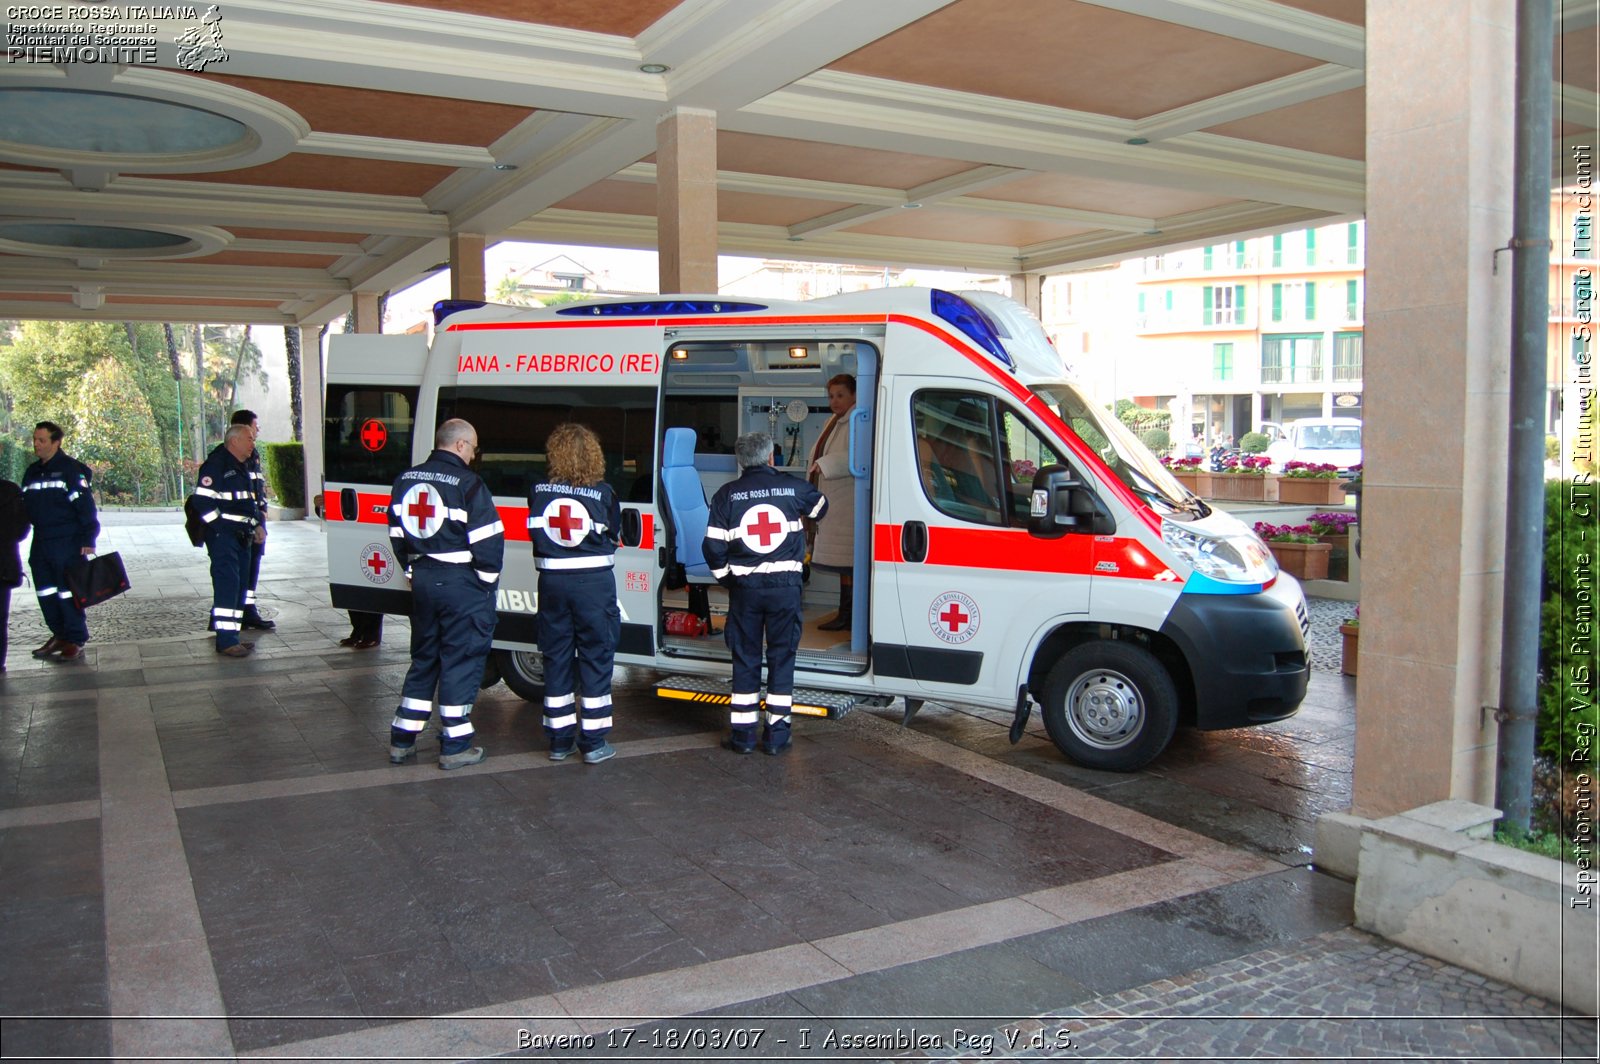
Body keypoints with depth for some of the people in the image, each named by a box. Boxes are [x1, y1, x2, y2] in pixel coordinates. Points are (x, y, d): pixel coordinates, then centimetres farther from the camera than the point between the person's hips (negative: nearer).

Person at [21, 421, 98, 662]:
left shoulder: (71, 469, -10)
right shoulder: (31, 472, 13)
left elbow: (85, 505, -13)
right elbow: (25, 507, 20)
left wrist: (88, 539, -16)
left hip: (68, 543, -7)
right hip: (41, 543, 8)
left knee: (68, 592, -4)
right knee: (45, 593, 11)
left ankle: (75, 641, 3)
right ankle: (59, 635, 24)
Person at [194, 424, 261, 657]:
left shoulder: (242, 467, 19)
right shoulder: (216, 464, -10)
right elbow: (203, 501, -16)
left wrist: (255, 525, 17)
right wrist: (222, 528, -18)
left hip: (242, 536, 10)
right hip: (223, 537, -10)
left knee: (240, 585, 11)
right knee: (227, 584, -12)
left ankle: (231, 636, 18)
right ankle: (226, 641, -11)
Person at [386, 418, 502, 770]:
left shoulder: (406, 480, 9)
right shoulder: (467, 483, -14)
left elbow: (397, 534, 14)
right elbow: (488, 539, -16)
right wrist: (487, 580, -3)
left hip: (423, 581, 7)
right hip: (461, 584, -7)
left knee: (423, 659, 18)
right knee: (461, 662, 2)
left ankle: (402, 741, 23)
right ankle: (455, 746, 7)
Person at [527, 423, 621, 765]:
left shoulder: (539, 490, -3)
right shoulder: (602, 492, -9)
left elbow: (535, 532, 5)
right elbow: (612, 536, 2)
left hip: (552, 582, 3)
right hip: (594, 583, -3)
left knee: (556, 658, 12)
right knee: (596, 658, 6)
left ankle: (559, 740, 19)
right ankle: (594, 742, 8)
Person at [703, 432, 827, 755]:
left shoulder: (727, 494, -2)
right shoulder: (794, 487, -1)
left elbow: (713, 547, -4)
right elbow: (820, 507, 21)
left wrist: (725, 578, 12)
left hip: (744, 587, 1)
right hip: (785, 586, 0)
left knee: (745, 659, 10)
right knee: (782, 658, 8)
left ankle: (742, 734, 14)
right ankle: (776, 735, 11)